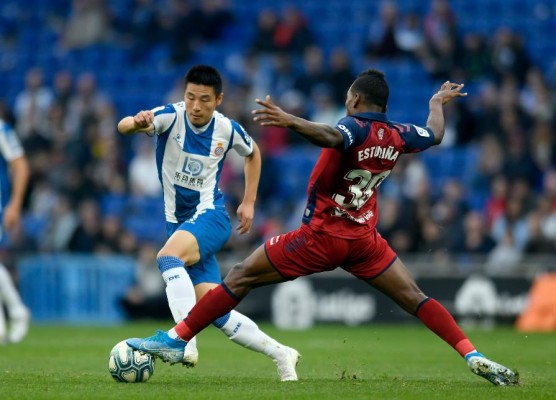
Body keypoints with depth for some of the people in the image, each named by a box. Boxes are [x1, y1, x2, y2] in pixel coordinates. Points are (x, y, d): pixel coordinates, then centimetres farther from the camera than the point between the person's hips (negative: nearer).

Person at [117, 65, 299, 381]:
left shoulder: (227, 129, -5)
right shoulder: (171, 117, -9)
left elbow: (253, 153, 19)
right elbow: (123, 127, -29)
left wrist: (249, 202, 13)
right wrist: (136, 123, -53)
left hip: (210, 216, -2)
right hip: (178, 221, 2)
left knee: (168, 257, -34)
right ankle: (279, 353, 12)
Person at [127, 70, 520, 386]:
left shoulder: (355, 127, -15)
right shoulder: (397, 135, 4)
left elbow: (332, 136, -41)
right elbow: (435, 134, 26)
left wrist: (288, 120, -53)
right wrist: (438, 103, 46)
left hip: (322, 236, -5)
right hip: (365, 240, 5)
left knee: (241, 276, 1)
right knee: (414, 297, 8)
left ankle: (176, 340, -1)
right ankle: (473, 356, -8)